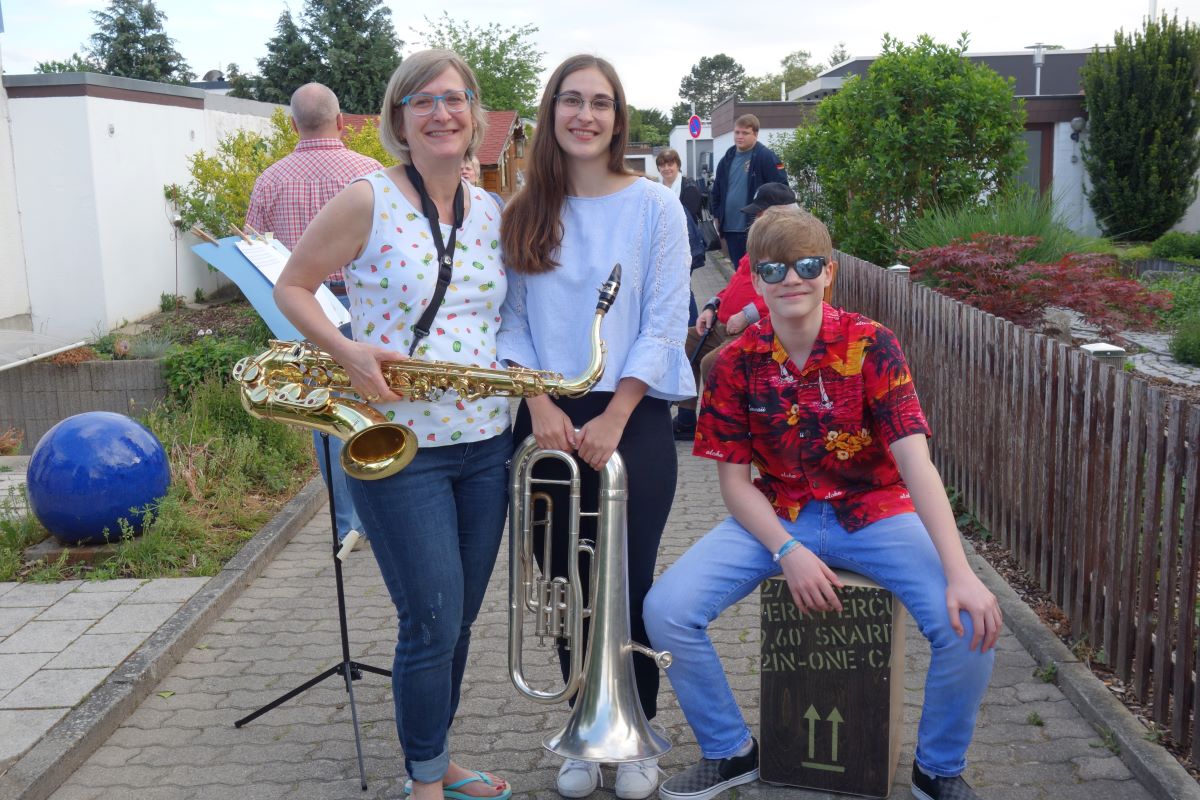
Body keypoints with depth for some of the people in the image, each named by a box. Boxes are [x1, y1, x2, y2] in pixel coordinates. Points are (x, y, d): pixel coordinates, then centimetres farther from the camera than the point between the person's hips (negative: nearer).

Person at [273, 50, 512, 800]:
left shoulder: (492, 211, 8)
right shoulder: (367, 201, -8)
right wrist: (348, 351, -18)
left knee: (460, 618, 15)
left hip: (486, 441, 6)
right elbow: (291, 287, -2)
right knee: (433, 622, -3)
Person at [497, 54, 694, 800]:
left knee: (627, 584, 1)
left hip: (632, 419, -3)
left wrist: (612, 420, -14)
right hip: (548, 422, 3)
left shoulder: (654, 205, -3)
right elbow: (512, 321, 5)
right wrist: (540, 405, -10)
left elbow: (664, 325, -7)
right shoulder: (524, 213, 7)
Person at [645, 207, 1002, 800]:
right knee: (666, 610, -18)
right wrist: (788, 552, -21)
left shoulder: (870, 346, -12)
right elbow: (735, 481, -3)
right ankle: (729, 751, 9)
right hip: (775, 517, 2)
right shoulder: (736, 364, -6)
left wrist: (960, 574, -32)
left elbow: (915, 463, -21)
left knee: (970, 624, -24)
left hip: (873, 512, -1)